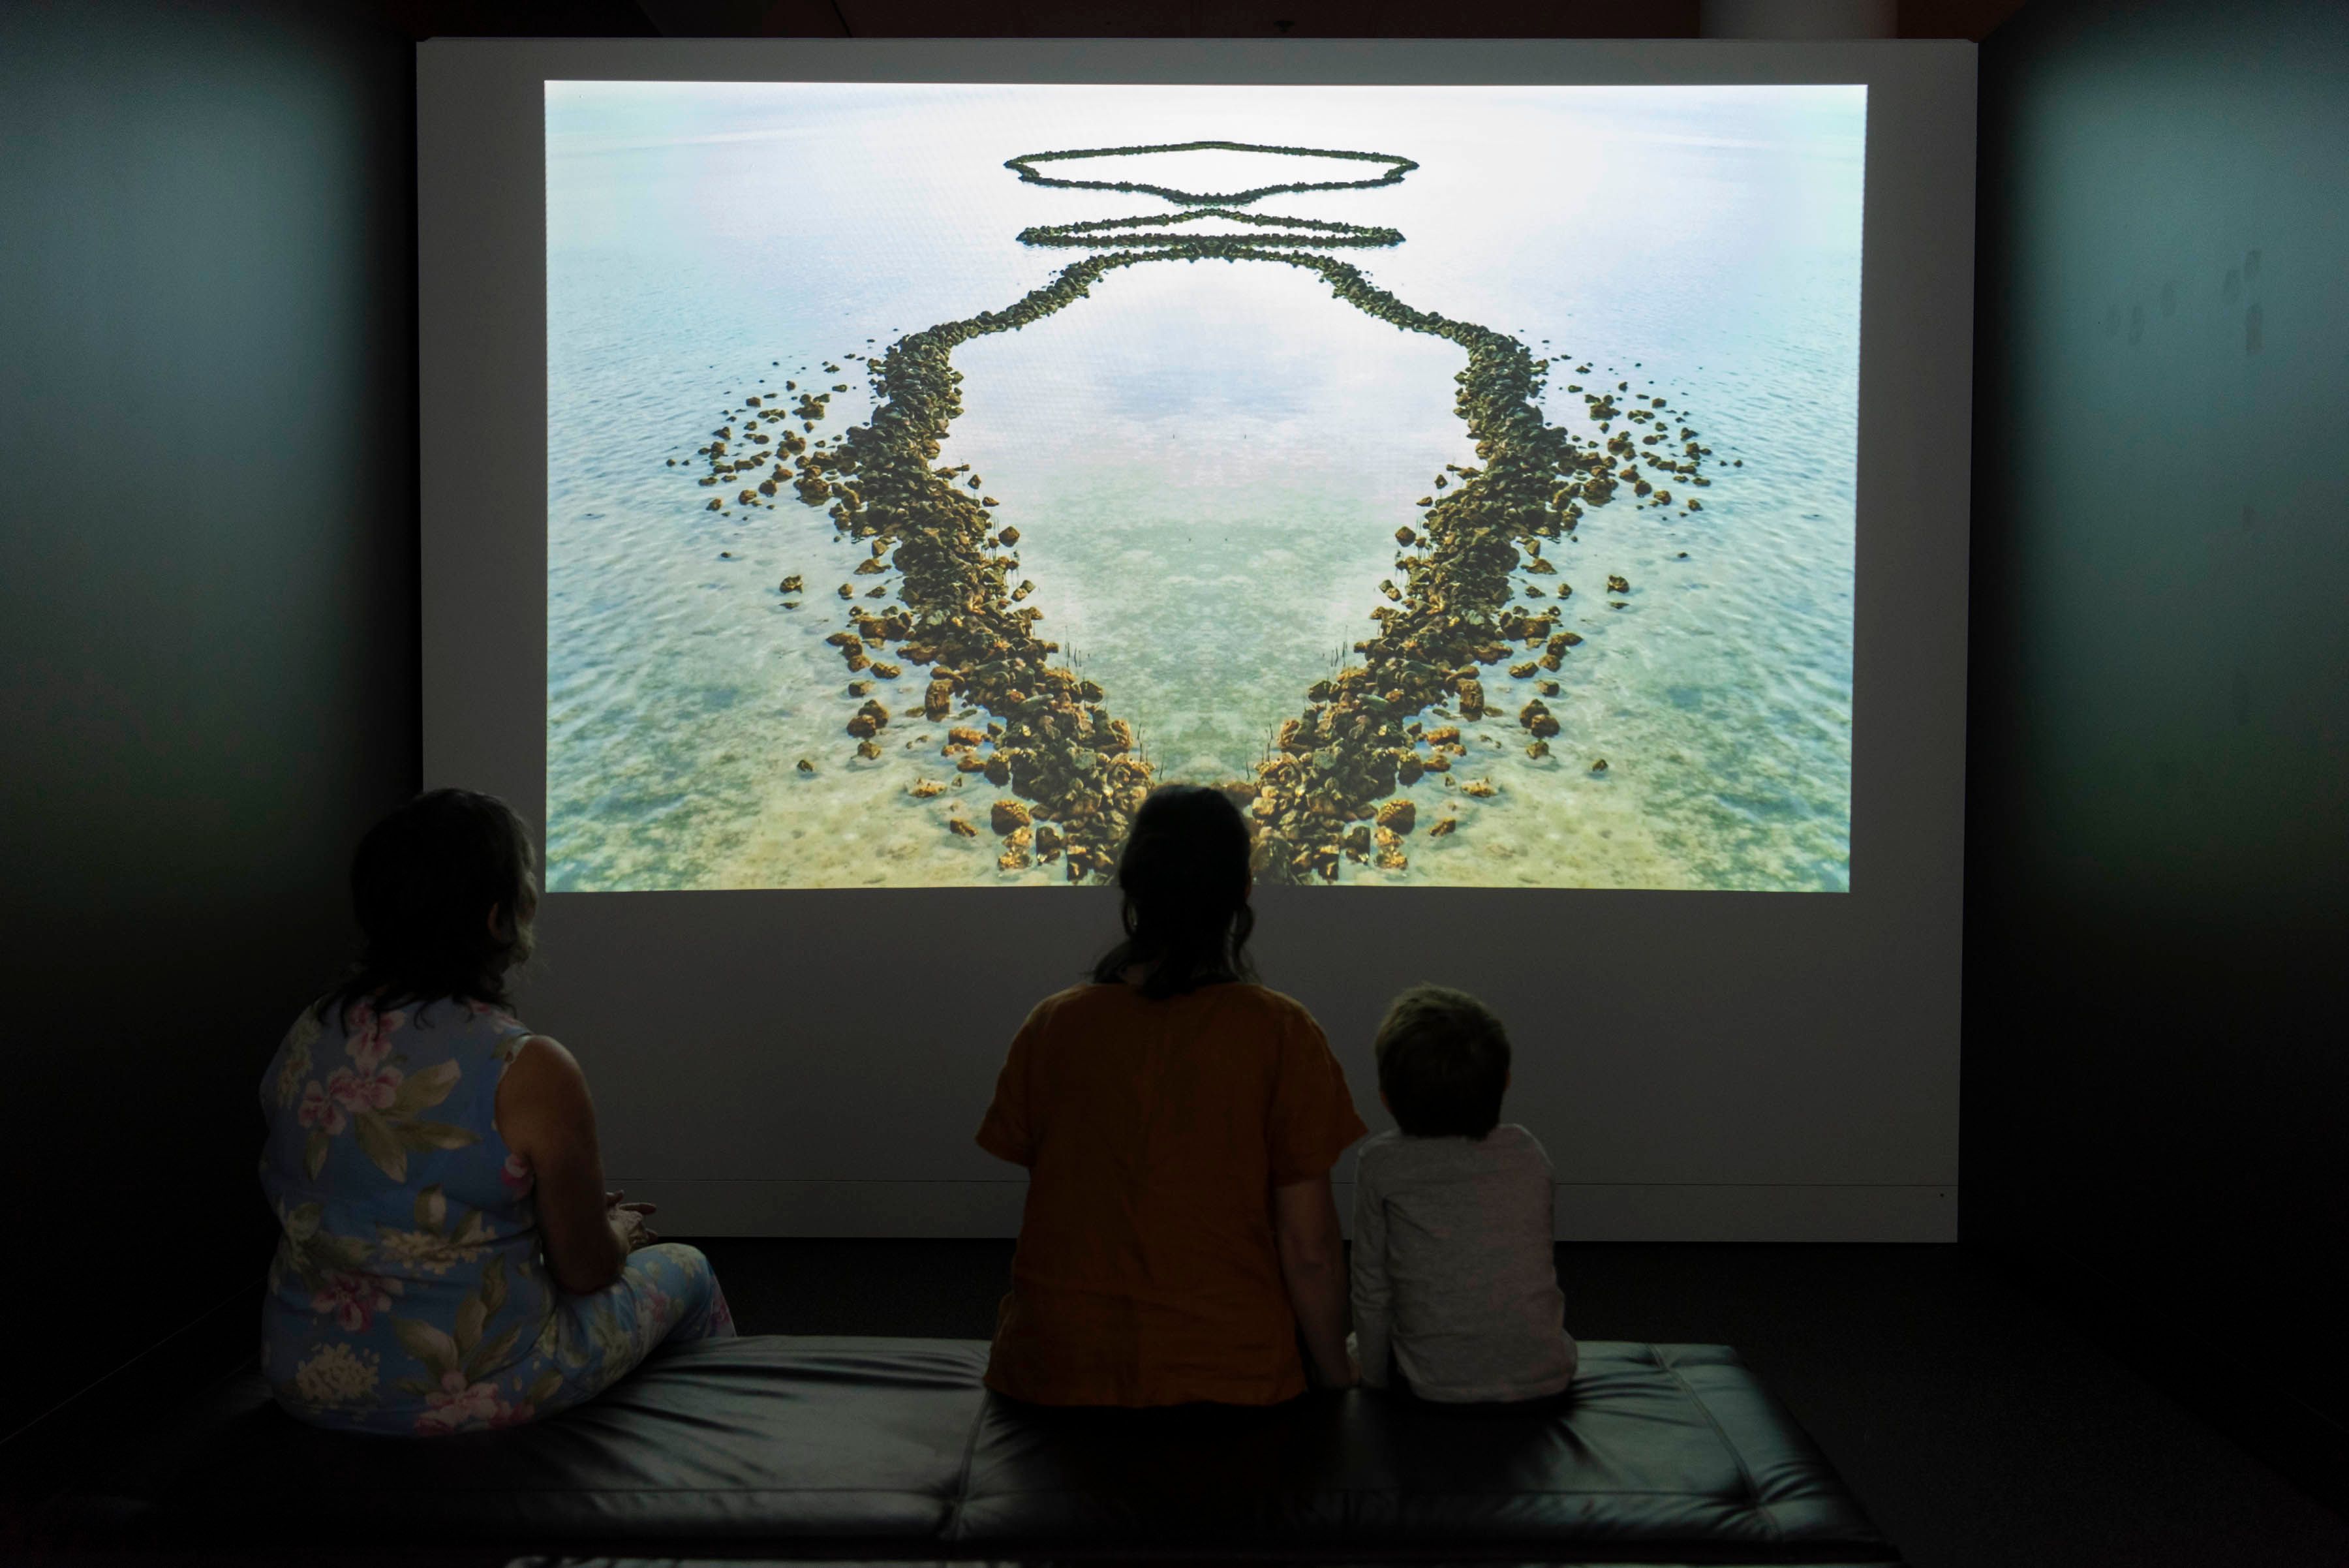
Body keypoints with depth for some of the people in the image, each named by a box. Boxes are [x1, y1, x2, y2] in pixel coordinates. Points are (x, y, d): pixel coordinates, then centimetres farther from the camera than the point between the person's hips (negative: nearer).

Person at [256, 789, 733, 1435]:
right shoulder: (530, 1072, -24)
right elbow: (586, 1271, -13)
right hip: (466, 1399, -7)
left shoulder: (305, 1036, -3)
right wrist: (618, 1233, 11)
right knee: (683, 1269, 20)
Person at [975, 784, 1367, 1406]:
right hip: (1229, 1377, -2)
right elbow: (1309, 1248, -8)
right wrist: (1335, 1373, 8)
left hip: (1056, 1377, 3)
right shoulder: (1280, 1033, -9)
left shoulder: (1052, 1024, -3)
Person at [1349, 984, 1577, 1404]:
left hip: (1438, 1393, -3)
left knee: (1354, 1345, 25)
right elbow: (1544, 1265, 9)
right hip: (1547, 1381, 3)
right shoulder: (1528, 1153, -1)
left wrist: (1377, 1384, 10)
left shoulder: (1382, 1164, -9)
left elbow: (1372, 1294, -4)